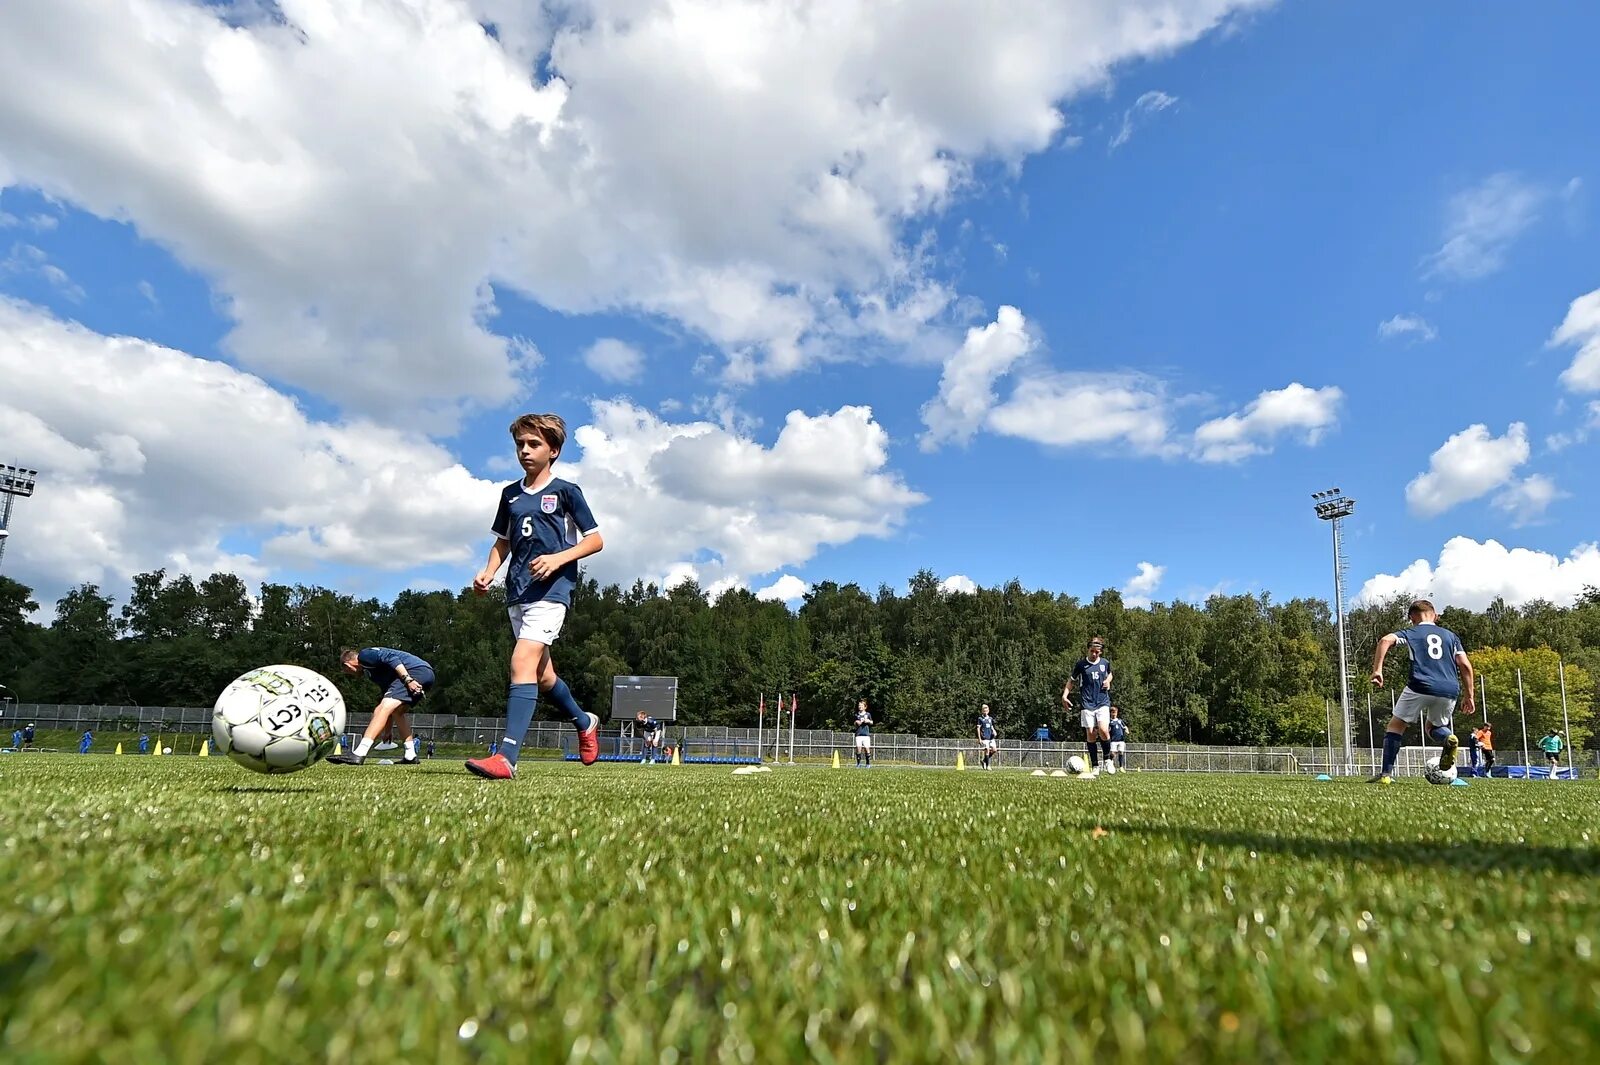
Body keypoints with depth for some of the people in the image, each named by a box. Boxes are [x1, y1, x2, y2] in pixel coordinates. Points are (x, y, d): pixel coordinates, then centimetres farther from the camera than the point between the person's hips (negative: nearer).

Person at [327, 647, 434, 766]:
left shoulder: (364, 654, 7)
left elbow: (390, 658, -12)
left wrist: (407, 680, -21)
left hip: (415, 671, -10)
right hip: (427, 674, 10)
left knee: (382, 709, -15)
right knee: (397, 711, 24)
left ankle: (358, 754, -24)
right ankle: (411, 756, 20)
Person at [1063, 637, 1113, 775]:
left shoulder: (1105, 663, 6)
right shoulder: (1080, 664, -1)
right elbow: (1071, 680, 8)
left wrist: (1108, 681, 3)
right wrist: (1065, 695, -4)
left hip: (1103, 702, 1)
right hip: (1087, 703, -1)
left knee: (1103, 730, -17)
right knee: (1090, 733, -3)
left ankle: (1108, 759, 8)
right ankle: (1095, 766, 10)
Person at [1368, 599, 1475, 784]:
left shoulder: (1410, 632, 13)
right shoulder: (1450, 635, 22)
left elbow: (1386, 640, -8)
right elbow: (1466, 666, 13)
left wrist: (1377, 670, -11)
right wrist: (1468, 696, 16)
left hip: (1421, 686, -4)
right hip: (1450, 690, 4)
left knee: (1396, 725, 9)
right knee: (1434, 726, 27)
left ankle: (1386, 774, -1)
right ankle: (1449, 737, -10)